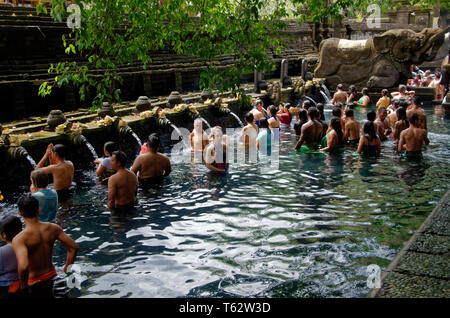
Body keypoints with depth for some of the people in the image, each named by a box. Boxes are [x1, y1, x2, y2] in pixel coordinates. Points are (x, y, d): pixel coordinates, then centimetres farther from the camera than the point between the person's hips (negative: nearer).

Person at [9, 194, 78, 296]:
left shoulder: (19, 239, -23)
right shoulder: (53, 228, -9)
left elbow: (23, 266, -38)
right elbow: (74, 247, -6)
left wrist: (23, 286, -20)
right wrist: (66, 271, 6)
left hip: (34, 282, -4)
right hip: (52, 277, 5)